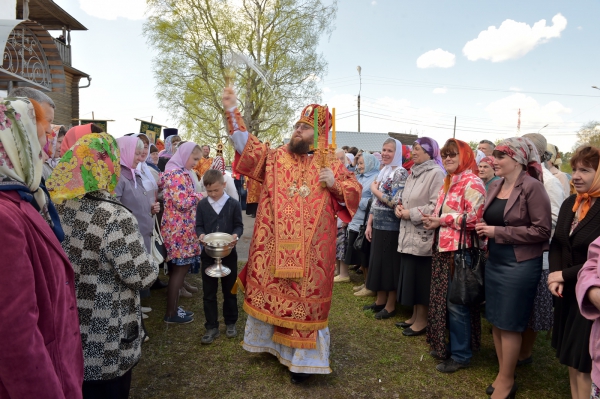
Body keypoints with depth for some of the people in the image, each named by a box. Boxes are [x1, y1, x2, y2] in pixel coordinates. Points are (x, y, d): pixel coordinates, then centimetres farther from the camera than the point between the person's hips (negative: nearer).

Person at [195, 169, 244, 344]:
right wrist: (201, 234, -17)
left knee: (229, 290, 12)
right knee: (209, 292, 7)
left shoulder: (233, 204, -5)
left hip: (228, 253, -1)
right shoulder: (202, 205, 1)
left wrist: (235, 235, -22)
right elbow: (199, 225, 4)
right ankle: (212, 327, 18)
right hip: (208, 253, 2)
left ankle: (230, 323, 28)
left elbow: (239, 225, -1)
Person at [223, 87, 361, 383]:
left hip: (310, 249, -1)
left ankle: (303, 358, 21)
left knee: (306, 296, 5)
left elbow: (355, 191, 9)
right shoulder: (274, 157, 6)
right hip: (274, 246, 2)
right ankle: (270, 340, 37)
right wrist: (231, 110, -14)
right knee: (270, 291, 13)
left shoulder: (329, 164, 4)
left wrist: (335, 184, -11)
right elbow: (245, 144, -4)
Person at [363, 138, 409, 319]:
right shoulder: (382, 172, 13)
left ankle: (390, 306, 15)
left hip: (391, 226, -8)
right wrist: (369, 224, 10)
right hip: (378, 225, 8)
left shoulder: (400, 173, -12)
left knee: (390, 264, 2)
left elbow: (395, 202, -21)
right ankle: (380, 301, 28)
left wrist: (375, 189, -11)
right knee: (378, 262, 14)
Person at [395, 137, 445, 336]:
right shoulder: (413, 172, 15)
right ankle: (415, 316, 28)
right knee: (411, 276, 14)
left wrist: (411, 214, -17)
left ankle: (422, 320, 15)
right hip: (409, 233, 8)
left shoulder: (436, 173, -13)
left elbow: (437, 206, -20)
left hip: (423, 234, -8)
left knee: (421, 279, 1)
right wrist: (399, 207, 0)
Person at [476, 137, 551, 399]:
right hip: (494, 261, 8)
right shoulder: (495, 186, 7)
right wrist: (485, 228, -2)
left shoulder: (532, 187, -16)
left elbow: (542, 230, -19)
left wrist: (498, 232, -19)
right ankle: (502, 373, 31)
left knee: (509, 324, 4)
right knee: (495, 320, 15)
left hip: (519, 264, -7)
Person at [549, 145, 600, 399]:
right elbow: (556, 243, 8)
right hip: (567, 292, 6)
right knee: (570, 356, 17)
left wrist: (565, 275, -15)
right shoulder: (570, 203, 6)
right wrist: (555, 276, -6)